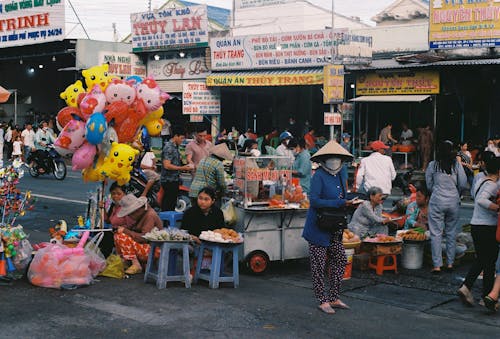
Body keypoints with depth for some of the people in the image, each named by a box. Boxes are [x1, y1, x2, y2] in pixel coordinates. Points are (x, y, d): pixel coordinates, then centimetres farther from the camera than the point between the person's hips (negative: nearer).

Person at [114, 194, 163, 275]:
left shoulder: (150, 215, -19)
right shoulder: (141, 214, 9)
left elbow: (144, 238, -25)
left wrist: (125, 231, -18)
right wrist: (122, 228, -6)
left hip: (153, 250, -10)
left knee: (122, 236, -22)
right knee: (117, 235, 6)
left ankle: (136, 265, -18)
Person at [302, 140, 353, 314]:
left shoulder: (341, 173, 7)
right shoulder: (319, 176, -16)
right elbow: (314, 200, -24)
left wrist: (350, 201, 2)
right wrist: (340, 203, -26)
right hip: (318, 227, -8)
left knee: (340, 260, 10)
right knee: (319, 264, 1)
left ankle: (334, 298, 21)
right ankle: (322, 300, 11)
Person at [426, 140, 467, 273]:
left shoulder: (432, 165, -3)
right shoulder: (457, 165, -1)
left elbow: (429, 185, 3)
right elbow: (463, 184, -1)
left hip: (437, 202, -2)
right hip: (453, 202, 2)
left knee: (436, 233, 1)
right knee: (451, 233, 12)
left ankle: (437, 265, -1)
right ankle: (450, 263, 16)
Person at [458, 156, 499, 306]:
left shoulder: (480, 181, 10)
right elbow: (481, 200, -32)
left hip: (475, 225, 8)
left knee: (480, 260, 17)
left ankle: (466, 287, 4)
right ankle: (487, 296, 12)